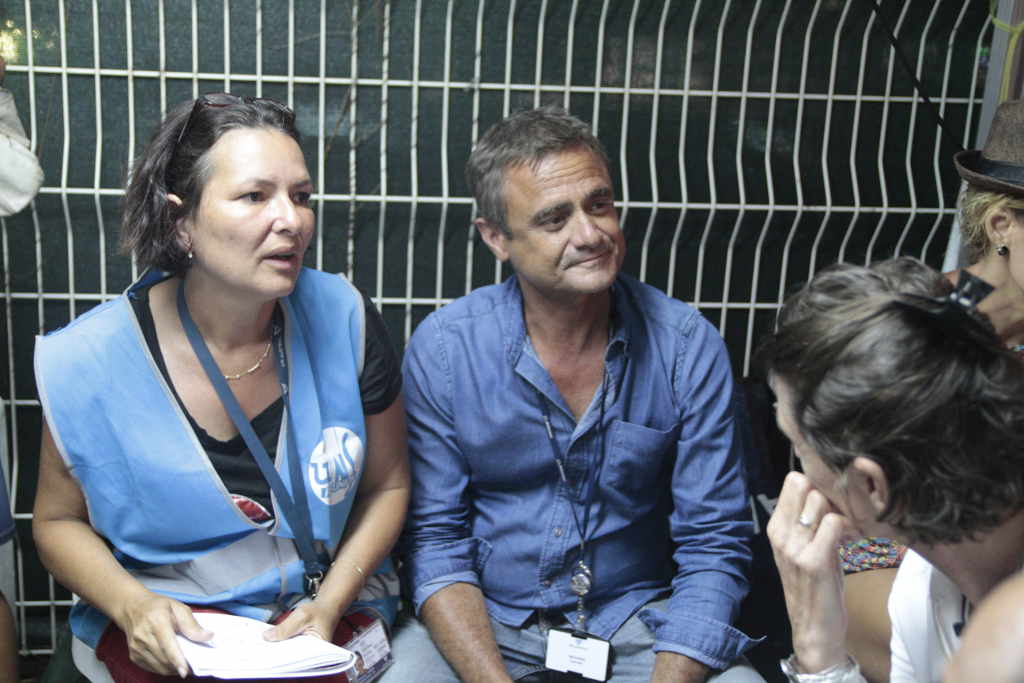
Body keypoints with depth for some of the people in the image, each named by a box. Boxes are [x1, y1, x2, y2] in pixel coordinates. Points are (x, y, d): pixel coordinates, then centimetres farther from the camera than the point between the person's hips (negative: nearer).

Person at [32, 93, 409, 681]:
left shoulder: (344, 319, -7)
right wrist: (131, 605, -13)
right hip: (162, 630, -1)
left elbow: (387, 485, 4)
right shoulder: (88, 360, -10)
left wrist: (330, 604, -9)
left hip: (325, 616, 2)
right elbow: (59, 520, 5)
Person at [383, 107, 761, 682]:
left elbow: (713, 545, -7)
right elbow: (434, 538, -6)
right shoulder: (442, 348, -10)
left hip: (637, 617, 1)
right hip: (484, 618, 0)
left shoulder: (688, 345, -9)